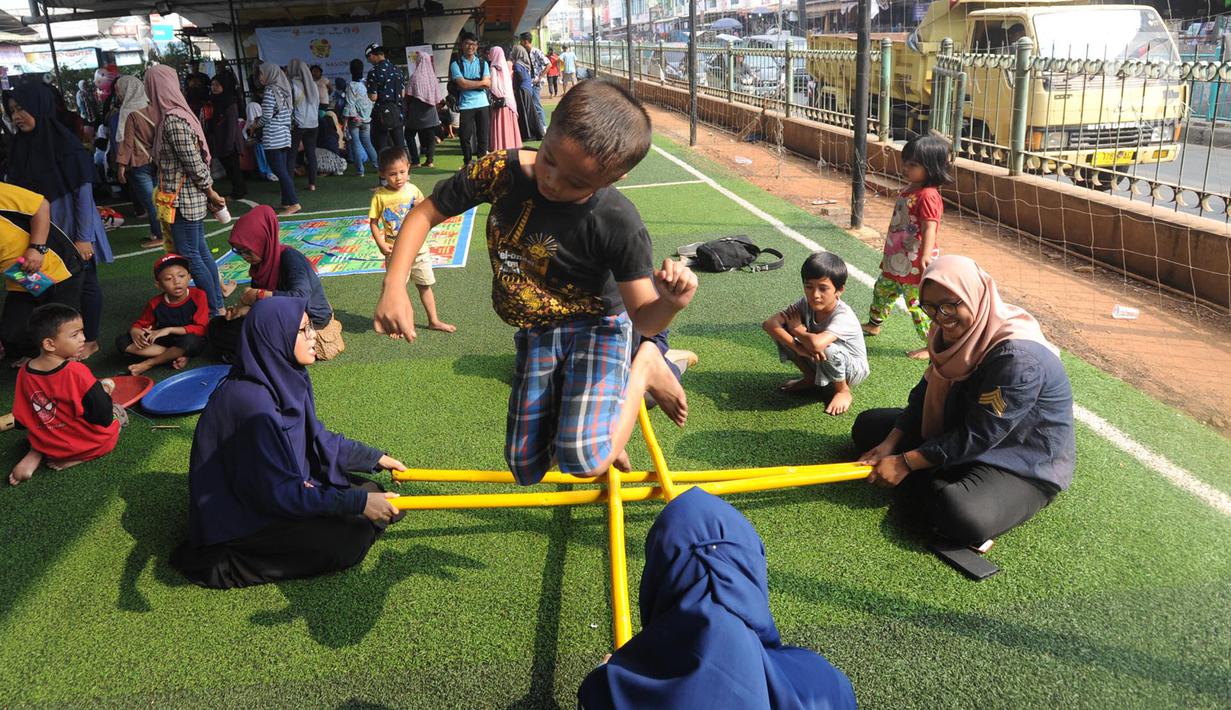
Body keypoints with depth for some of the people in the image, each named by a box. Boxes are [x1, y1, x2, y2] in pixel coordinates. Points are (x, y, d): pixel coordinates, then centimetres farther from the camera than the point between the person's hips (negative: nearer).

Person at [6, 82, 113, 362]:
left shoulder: (66, 146, -16)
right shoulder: (22, 144, 2)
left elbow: (84, 192, -15)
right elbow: (17, 191, 8)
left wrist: (84, 237, -17)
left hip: (71, 228, -6)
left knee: (85, 282, 6)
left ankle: (91, 340, 18)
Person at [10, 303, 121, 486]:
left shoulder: (24, 373, -9)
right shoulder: (77, 372, -26)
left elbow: (22, 419, 2)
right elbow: (104, 419, -24)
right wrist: (104, 392, -7)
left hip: (45, 443, 6)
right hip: (91, 445, -5)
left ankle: (36, 454, 8)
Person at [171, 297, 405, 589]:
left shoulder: (286, 379, -4)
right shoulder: (253, 401, -30)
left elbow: (317, 438, 12)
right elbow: (279, 492, -27)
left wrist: (375, 458, 10)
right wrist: (357, 503, -26)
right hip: (238, 518, -9)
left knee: (370, 493, 5)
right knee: (353, 537, -17)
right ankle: (231, 559, -7)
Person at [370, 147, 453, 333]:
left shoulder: (412, 190, -2)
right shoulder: (380, 195, -10)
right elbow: (373, 222, -6)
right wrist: (381, 244, -16)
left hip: (417, 247, 3)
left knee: (425, 285, 12)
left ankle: (434, 321, 25)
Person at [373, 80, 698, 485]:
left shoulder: (619, 226, -28)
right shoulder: (502, 172, -19)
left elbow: (643, 319, -19)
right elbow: (425, 214, -6)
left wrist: (671, 302, -43)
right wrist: (394, 288, -18)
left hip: (596, 327, -4)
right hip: (535, 335, 4)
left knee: (585, 461, -28)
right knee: (526, 470, 9)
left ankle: (644, 366, -2)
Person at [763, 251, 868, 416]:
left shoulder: (843, 316, -34)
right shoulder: (805, 304, -18)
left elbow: (816, 344, -52)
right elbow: (769, 323, -25)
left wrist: (797, 329, -29)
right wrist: (799, 347, -37)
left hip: (852, 369, -5)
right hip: (817, 363, 5)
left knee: (826, 349, -39)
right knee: (779, 330, -15)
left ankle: (843, 391, -7)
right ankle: (810, 378, 7)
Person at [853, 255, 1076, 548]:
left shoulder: (1018, 358, -31)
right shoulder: (957, 332, -5)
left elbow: (976, 437, -28)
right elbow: (925, 391, 2)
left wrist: (905, 462, -23)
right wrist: (890, 445, -10)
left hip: (1026, 466, -8)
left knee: (964, 519, -38)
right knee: (868, 425, 4)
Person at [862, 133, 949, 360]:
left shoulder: (928, 196, -21)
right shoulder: (909, 191, 8)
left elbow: (929, 228, -30)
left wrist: (926, 256, -42)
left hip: (915, 266, -10)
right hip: (896, 261, 10)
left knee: (918, 305, -3)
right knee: (882, 290, 26)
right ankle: (874, 324, 49)